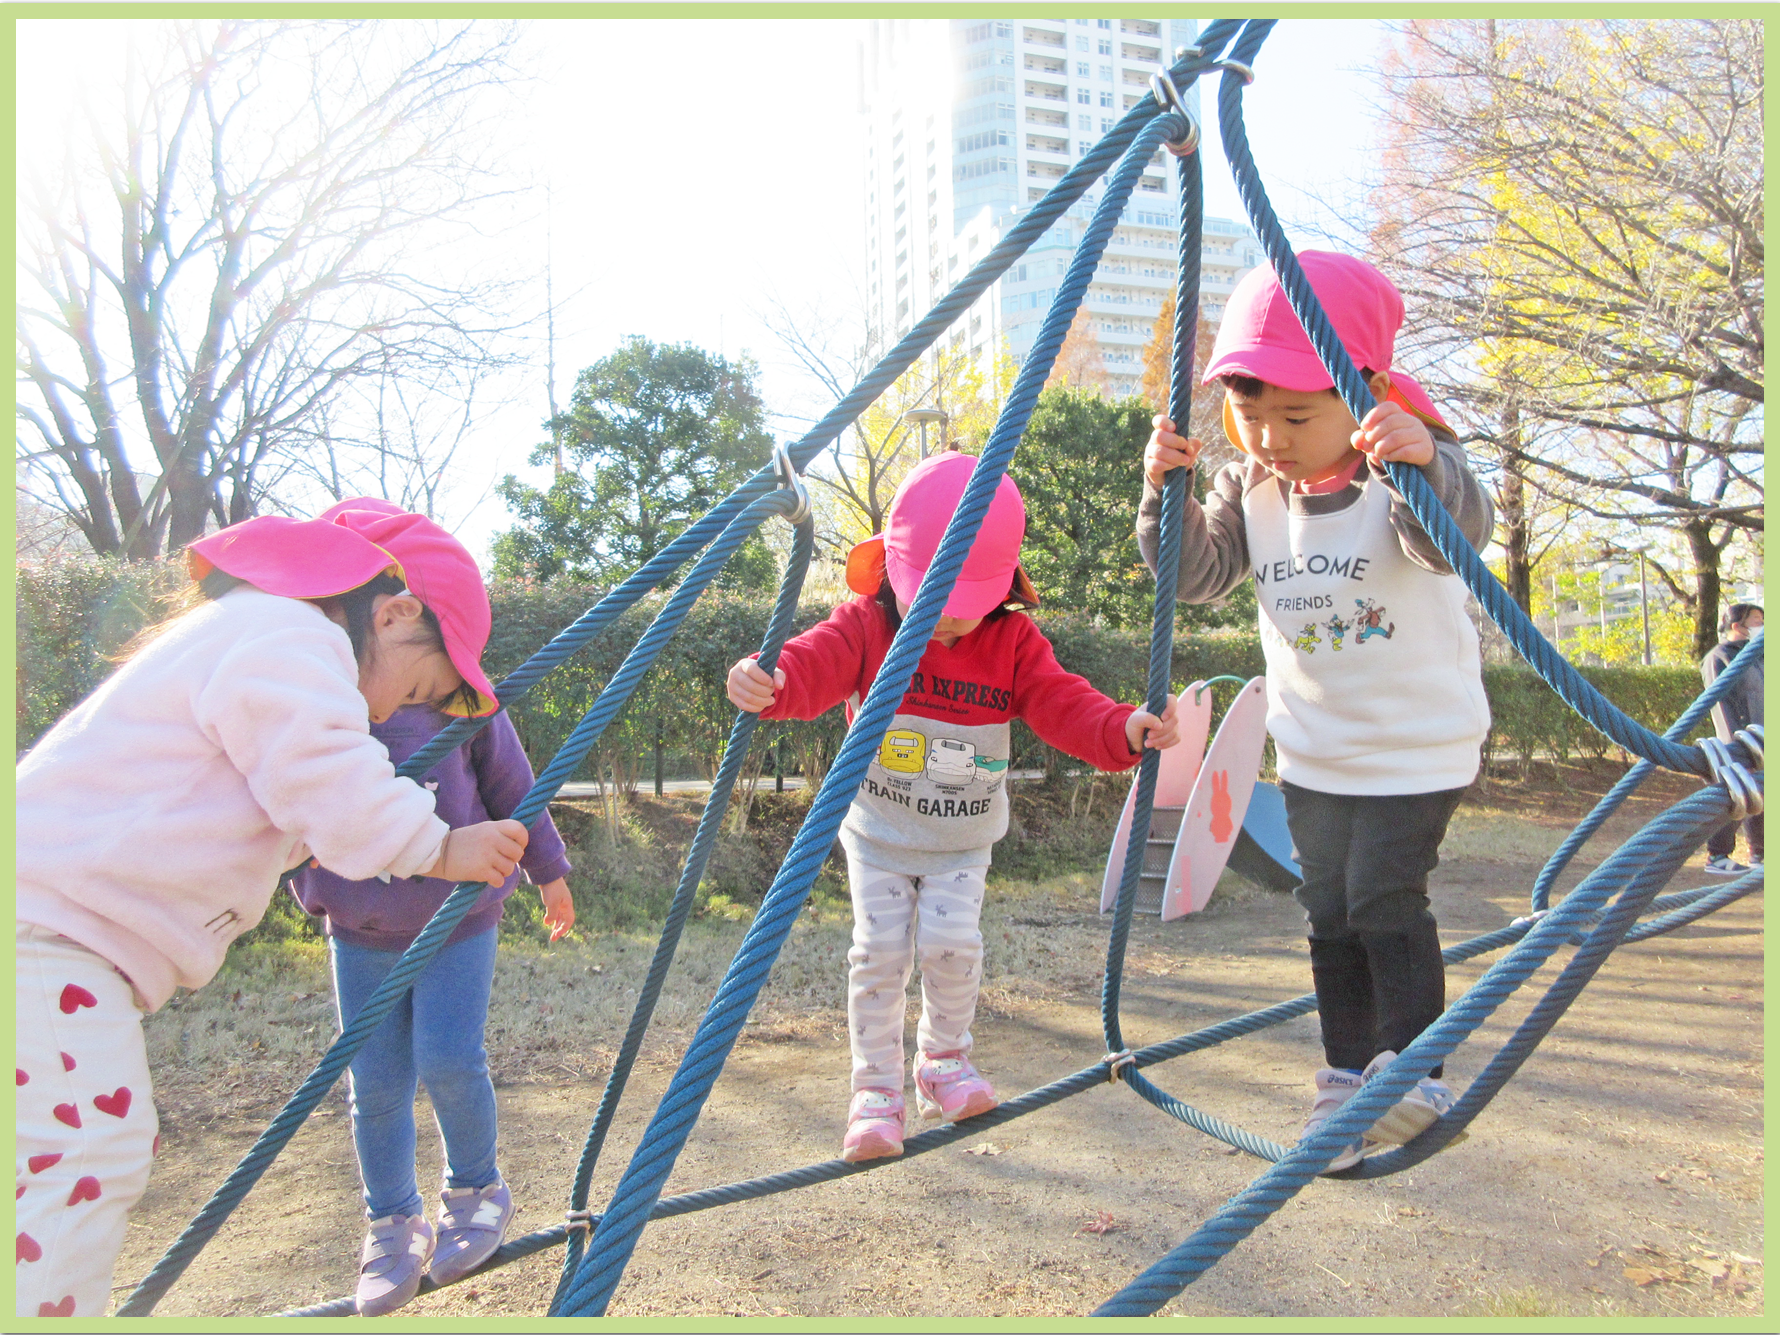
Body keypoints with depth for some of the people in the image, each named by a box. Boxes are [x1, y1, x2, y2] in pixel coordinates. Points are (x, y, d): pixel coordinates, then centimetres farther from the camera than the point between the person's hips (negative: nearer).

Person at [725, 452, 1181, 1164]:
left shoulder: (1013, 641, -9)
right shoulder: (865, 624, -13)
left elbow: (1063, 703, -15)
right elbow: (815, 665, -29)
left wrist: (1123, 729, -35)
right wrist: (767, 682, -51)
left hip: (962, 842, 1)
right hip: (877, 835, -1)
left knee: (953, 942, -10)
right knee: (879, 948, -6)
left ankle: (943, 1059, 18)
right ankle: (876, 1088, 11)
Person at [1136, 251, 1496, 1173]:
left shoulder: (1407, 473, -17)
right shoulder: (1249, 488, -3)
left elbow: (1458, 535, -36)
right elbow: (1196, 577, -5)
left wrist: (1425, 463, -56)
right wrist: (1167, 492, -20)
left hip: (1416, 743, -5)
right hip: (1312, 750, 5)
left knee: (1384, 897, -9)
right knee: (1330, 914, 10)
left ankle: (1415, 1071, 12)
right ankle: (1349, 1079, 23)